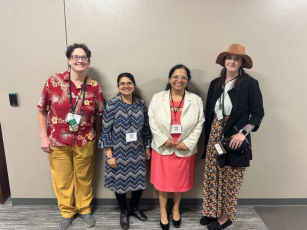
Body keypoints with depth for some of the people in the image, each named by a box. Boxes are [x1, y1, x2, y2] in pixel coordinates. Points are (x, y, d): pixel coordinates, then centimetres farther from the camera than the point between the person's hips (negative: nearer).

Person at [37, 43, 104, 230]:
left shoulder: (95, 87, -5)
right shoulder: (54, 81, -8)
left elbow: (98, 115, 3)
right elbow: (42, 110, -1)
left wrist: (98, 138, 5)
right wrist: (44, 137, -3)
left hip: (85, 141, 1)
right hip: (58, 141, 0)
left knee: (84, 178, 15)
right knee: (62, 179, 14)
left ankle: (85, 209, 39)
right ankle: (67, 212, 38)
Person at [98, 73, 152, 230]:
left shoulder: (141, 104, 1)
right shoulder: (112, 104, -10)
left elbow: (146, 128, 7)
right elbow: (106, 130, -11)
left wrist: (147, 148, 9)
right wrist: (109, 155, -13)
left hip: (137, 152, 3)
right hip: (119, 152, -3)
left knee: (138, 180, 12)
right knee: (120, 181, 11)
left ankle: (134, 208, 40)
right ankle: (124, 211, 37)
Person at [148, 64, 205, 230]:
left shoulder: (196, 100, -3)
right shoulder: (157, 98, -3)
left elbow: (199, 124, -3)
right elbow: (152, 122, -5)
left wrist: (187, 143, -11)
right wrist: (164, 139, -13)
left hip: (185, 149, 1)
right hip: (162, 147, 0)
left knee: (180, 181, 17)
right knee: (163, 181, 12)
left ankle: (176, 209, 43)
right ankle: (163, 211, 35)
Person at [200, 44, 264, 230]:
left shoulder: (250, 84, -7)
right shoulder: (215, 84, 7)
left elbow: (258, 113, -7)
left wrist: (243, 132, -18)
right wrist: (207, 135, 9)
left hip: (235, 138, -4)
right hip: (214, 136, 5)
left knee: (230, 179, 8)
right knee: (212, 176, 11)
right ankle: (212, 211, 29)